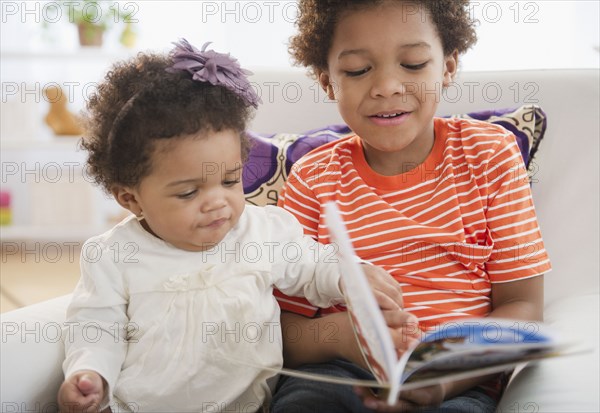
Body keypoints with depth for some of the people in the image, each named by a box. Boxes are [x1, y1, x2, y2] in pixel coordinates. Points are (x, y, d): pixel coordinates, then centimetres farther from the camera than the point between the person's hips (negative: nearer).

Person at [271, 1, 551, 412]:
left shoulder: (491, 154, 5)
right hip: (334, 371, 0)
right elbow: (281, 324, 2)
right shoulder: (313, 178, 6)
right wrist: (340, 334, -23)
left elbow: (522, 305, 1)